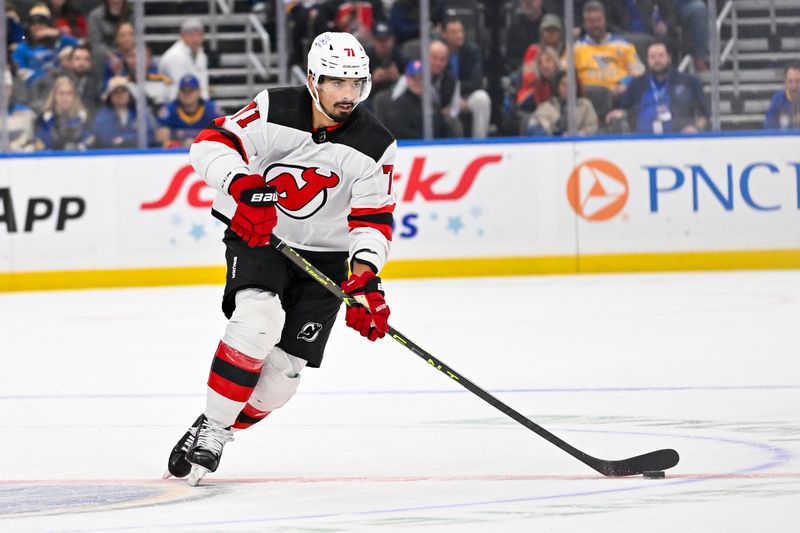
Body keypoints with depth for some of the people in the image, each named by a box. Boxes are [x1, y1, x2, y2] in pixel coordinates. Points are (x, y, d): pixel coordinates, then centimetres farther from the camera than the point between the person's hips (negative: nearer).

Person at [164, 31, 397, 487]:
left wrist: (365, 280, -31)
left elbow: (374, 221, -13)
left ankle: (219, 434, 16)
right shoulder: (275, 112, -17)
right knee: (258, 319, -30)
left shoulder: (375, 147, -13)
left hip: (324, 256, 3)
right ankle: (210, 427, -19)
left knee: (283, 370, -5)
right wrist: (243, 186, -39)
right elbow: (211, 144, -20)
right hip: (257, 235, -3)